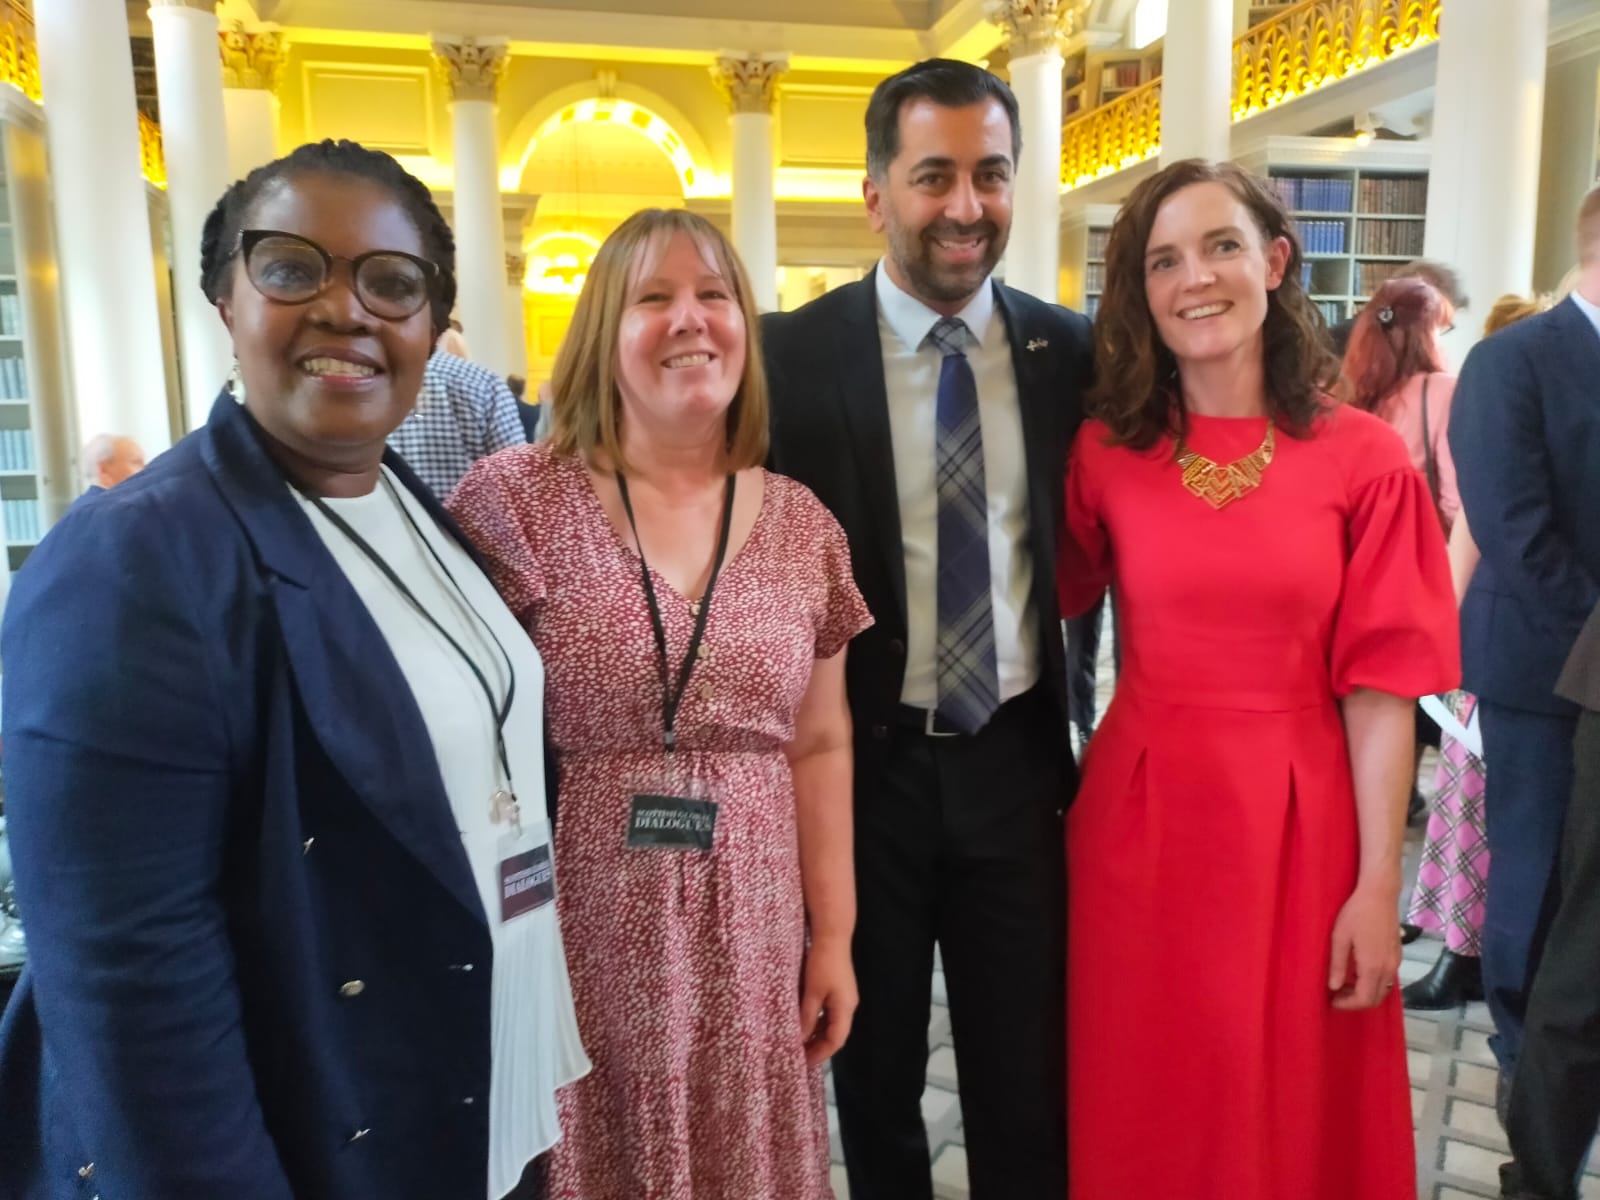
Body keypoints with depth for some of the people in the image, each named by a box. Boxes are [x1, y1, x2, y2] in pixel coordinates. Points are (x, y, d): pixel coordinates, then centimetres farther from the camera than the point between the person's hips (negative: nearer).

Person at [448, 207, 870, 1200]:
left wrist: (834, 934, 6)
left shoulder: (802, 526, 2)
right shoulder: (514, 499, -9)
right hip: (571, 933, -3)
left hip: (748, 941, 3)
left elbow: (820, 746, 7)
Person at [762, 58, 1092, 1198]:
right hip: (864, 761, -1)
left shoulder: (1070, 349, -1)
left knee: (1032, 1083, 15)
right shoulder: (793, 354, -9)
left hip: (1018, 760, 2)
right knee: (875, 1073, 19)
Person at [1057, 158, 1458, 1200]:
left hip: (1298, 826, -1)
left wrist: (1379, 888, -7)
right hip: (1141, 818, 2)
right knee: (1145, 1113, 18)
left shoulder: (1365, 459, -6)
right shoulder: (1105, 452, -2)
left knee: (1295, 1113, 18)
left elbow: (1381, 688, -7)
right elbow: (1047, 600, 12)